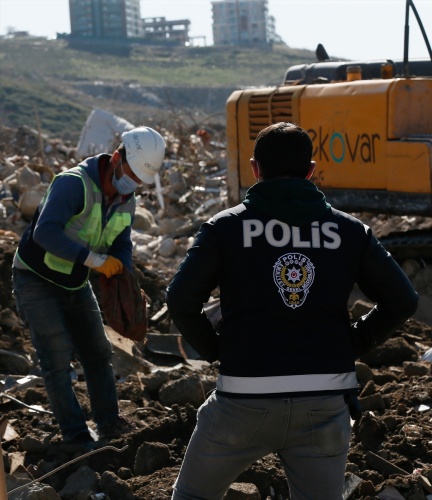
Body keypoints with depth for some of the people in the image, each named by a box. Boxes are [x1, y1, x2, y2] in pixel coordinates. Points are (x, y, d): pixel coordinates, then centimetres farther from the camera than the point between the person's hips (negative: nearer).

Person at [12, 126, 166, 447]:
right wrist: (95, 260, -41)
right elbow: (46, 232, -40)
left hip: (75, 283, 8)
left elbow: (122, 247, 6)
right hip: (37, 280, -8)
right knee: (58, 360, -7)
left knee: (98, 353, 10)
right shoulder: (73, 183, -29)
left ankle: (109, 424, 22)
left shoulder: (127, 201, -2)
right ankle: (77, 438, 1)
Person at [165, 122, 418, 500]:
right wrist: (351, 346, 11)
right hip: (325, 403, 2)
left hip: (245, 399, -2)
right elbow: (402, 300, 5)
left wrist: (215, 349, 5)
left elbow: (180, 300, -9)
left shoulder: (225, 227, -1)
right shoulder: (350, 230, 5)